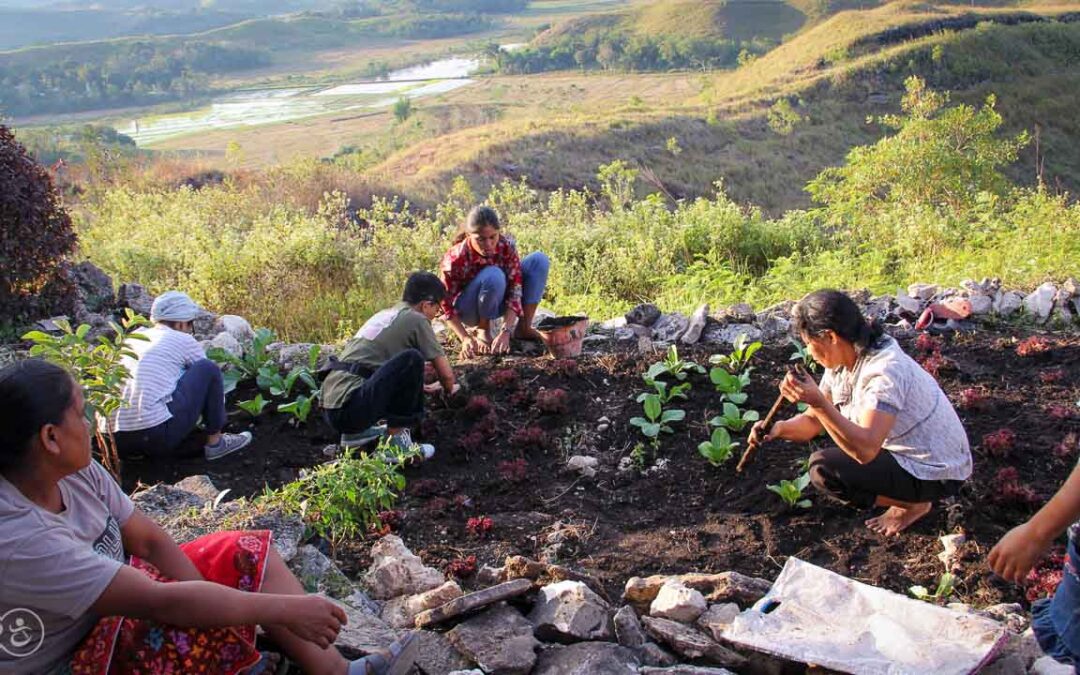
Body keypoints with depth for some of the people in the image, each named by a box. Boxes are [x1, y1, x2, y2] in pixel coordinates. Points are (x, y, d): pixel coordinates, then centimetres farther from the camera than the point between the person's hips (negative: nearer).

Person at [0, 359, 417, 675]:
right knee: (198, 624, -30)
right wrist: (288, 609, -31)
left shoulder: (76, 471, -9)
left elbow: (150, 540, -4)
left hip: (110, 606, 9)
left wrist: (199, 595, -19)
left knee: (246, 553, -2)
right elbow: (160, 602, -35)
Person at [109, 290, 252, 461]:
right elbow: (209, 376, 19)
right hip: (157, 438, -7)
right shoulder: (184, 340, 4)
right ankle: (215, 442, 11)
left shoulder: (135, 335, 20)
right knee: (209, 369, 7)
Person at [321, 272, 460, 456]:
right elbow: (446, 374, 2)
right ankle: (395, 439, -9)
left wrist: (420, 387, 45)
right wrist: (449, 389, 24)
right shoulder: (416, 319, -2)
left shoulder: (384, 315, 22)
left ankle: (356, 432, 18)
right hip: (352, 409, -9)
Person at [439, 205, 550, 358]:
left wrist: (505, 332, -35)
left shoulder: (507, 246, -22)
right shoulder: (456, 260, -30)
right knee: (494, 276, -37)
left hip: (499, 302, 4)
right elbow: (447, 304, -21)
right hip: (469, 310, -4)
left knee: (539, 260, -16)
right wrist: (465, 338, -32)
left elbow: (515, 289, -24)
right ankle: (483, 331, -12)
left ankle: (524, 328, -8)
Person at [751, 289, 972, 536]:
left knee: (823, 468, -19)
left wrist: (818, 402, -45)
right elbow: (814, 422, 3)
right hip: (905, 454, 9)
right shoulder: (841, 363, -1)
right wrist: (780, 428, -16)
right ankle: (907, 495, 15)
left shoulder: (884, 370, -29)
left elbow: (865, 450, -38)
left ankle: (915, 504, 1)